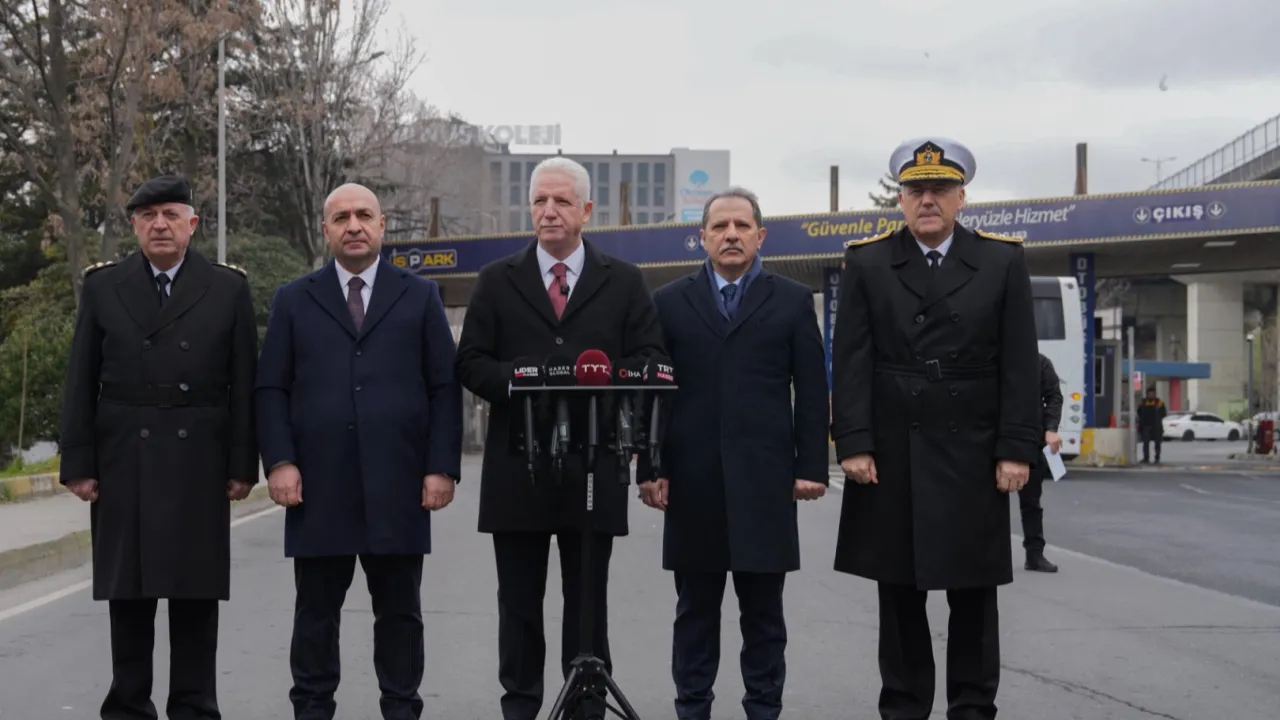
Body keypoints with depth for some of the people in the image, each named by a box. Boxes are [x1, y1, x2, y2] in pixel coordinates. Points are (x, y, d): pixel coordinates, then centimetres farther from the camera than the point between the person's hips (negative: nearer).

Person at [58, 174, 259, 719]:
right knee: (127, 592, 6)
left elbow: (243, 384, 2)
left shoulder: (228, 289, 4)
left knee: (196, 592, 4)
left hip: (198, 465, -1)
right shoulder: (102, 286, 7)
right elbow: (81, 382, 5)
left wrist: (243, 465, -2)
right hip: (122, 464, 1)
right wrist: (78, 463, -1)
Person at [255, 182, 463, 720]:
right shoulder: (294, 300, 11)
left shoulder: (420, 296, 9)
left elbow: (445, 388, 4)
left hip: (398, 485, 0)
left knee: (399, 610, 7)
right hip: (318, 485, 1)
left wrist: (443, 466, -4)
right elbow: (271, 389, 6)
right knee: (316, 610, 7)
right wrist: (279, 462, -6)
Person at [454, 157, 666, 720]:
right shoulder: (496, 281, 8)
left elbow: (648, 361, 2)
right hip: (517, 467, 1)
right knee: (519, 602, 8)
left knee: (588, 603, 8)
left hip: (594, 466, 0)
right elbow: (470, 362, 3)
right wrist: (524, 385, -14)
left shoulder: (624, 282, 7)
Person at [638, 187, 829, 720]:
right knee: (695, 608, 8)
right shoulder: (669, 302, 8)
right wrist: (649, 468, -1)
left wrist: (812, 466, -2)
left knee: (763, 610, 6)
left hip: (764, 479, -1)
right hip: (691, 479, 1)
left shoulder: (793, 301, 7)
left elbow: (812, 393, 4)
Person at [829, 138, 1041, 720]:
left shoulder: (1003, 261, 4)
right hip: (890, 456, 0)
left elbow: (1019, 364, 1)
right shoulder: (866, 263, 4)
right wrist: (853, 444, -9)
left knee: (973, 590, 6)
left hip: (972, 457, 0)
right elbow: (851, 362, -1)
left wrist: (1016, 449, -6)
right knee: (899, 591, 8)